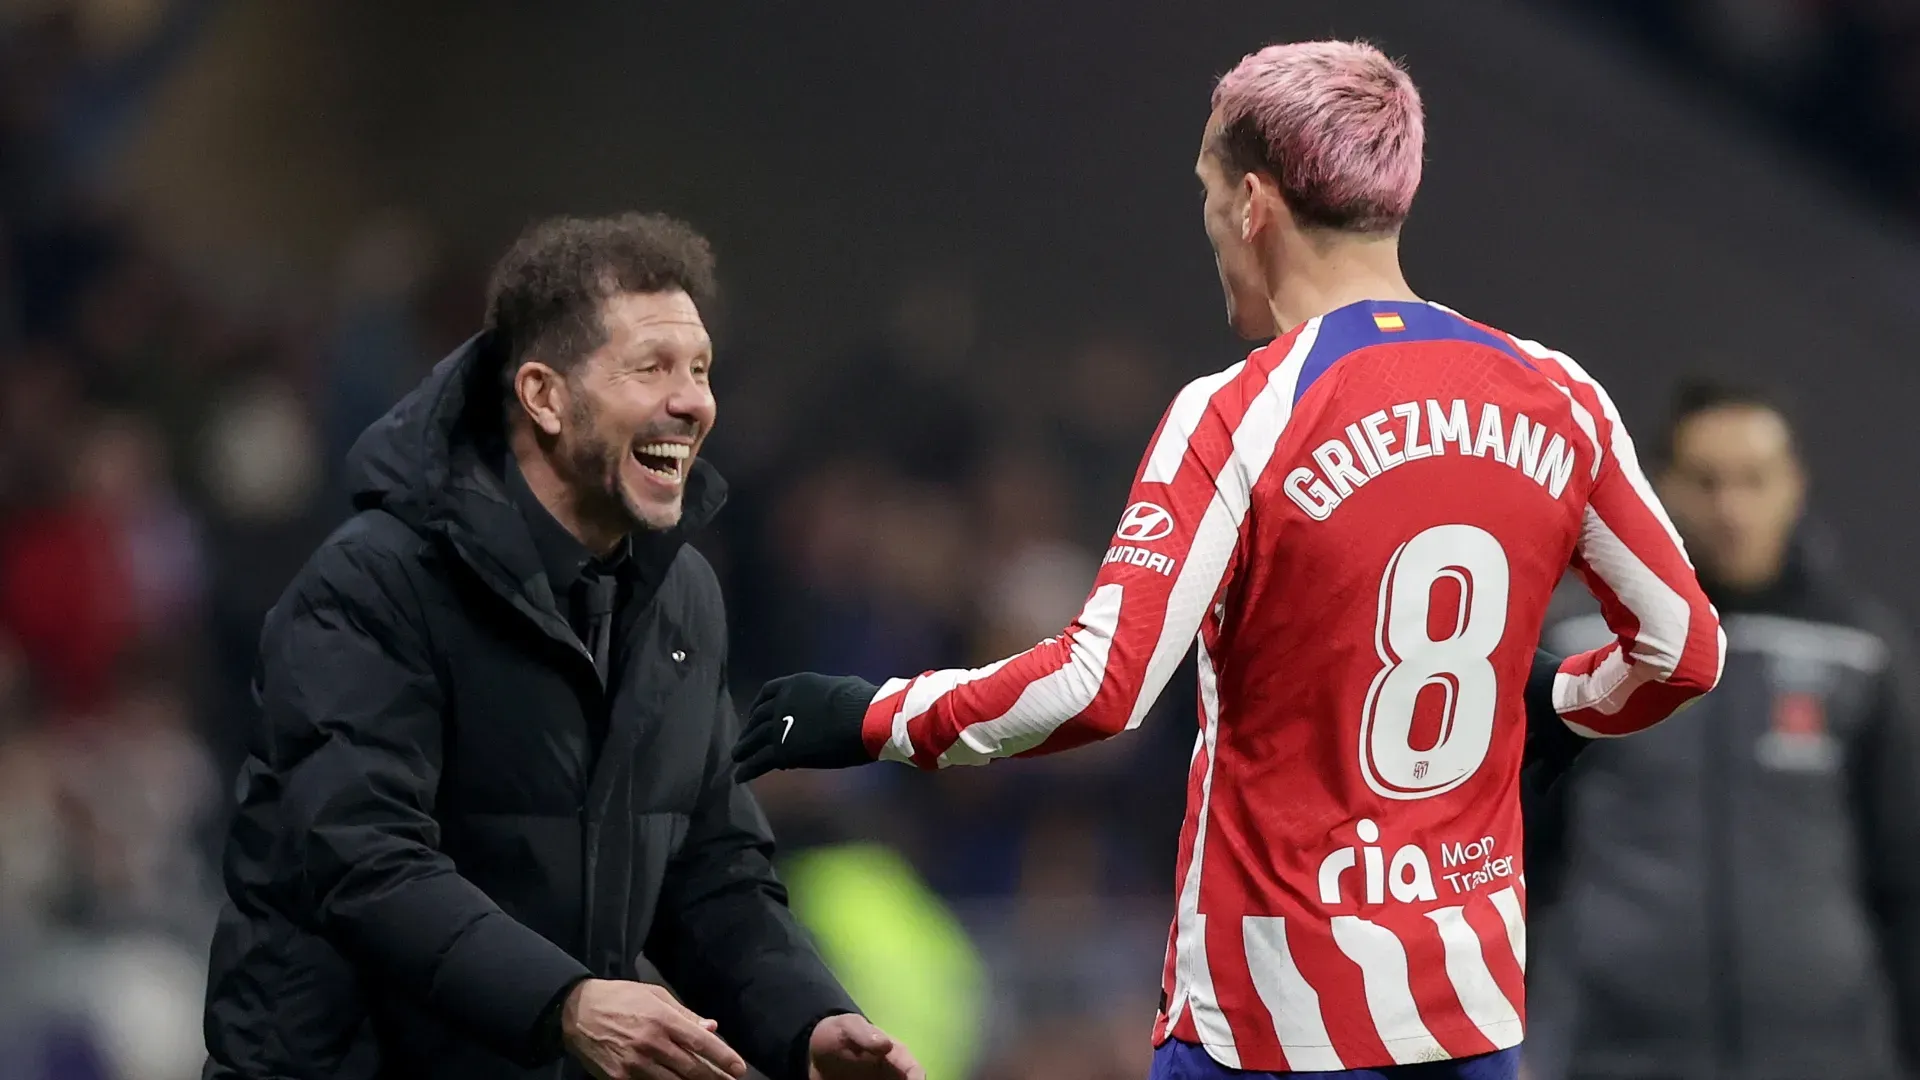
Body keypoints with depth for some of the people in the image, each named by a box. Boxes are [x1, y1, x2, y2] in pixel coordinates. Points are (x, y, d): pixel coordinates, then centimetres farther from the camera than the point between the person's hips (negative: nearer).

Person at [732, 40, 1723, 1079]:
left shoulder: (1241, 418, -14)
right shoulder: (1556, 400, 2)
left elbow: (1099, 686, -22)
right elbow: (1686, 647, 10)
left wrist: (873, 719, -10)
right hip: (1477, 992, 6)